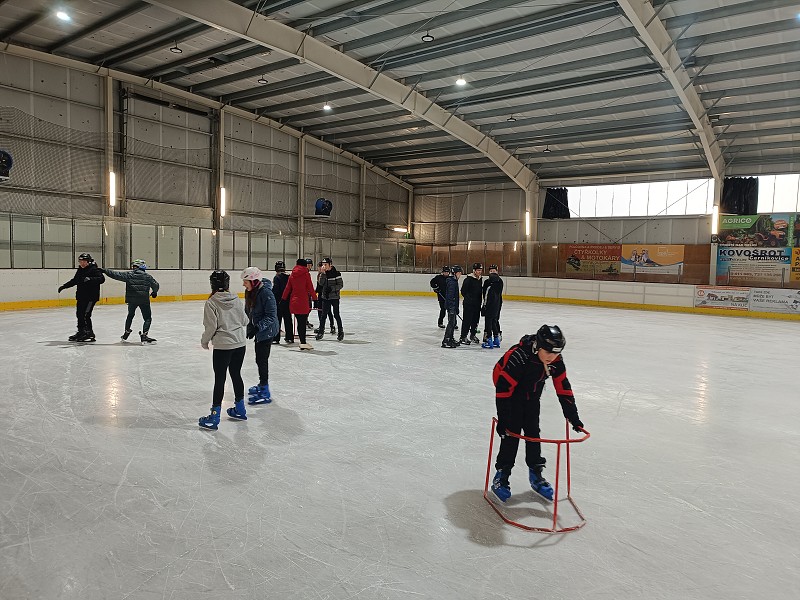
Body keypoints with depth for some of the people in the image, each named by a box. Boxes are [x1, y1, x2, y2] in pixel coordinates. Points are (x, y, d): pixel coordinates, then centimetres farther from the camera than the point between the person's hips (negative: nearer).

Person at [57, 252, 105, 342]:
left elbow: (101, 279, -27)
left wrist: (90, 279, -41)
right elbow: (74, 281, 29)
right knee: (79, 314, 14)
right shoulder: (80, 270, 15)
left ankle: (90, 334, -4)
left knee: (85, 315, -12)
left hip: (91, 297, -9)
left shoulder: (94, 270, -12)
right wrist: (64, 286, 28)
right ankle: (81, 332, 26)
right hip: (81, 297, 9)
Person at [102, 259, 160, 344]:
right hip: (144, 300, -2)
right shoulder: (148, 276, 3)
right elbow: (155, 285, 8)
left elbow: (116, 275, -5)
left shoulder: (128, 274, 1)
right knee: (148, 318, 3)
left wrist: (105, 271, 1)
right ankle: (144, 336, -12)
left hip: (132, 299, 2)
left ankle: (126, 333, 35)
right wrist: (154, 292, 28)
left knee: (130, 315, 26)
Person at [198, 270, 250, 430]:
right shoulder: (236, 299, 1)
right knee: (236, 375, 17)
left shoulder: (211, 303, -12)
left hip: (222, 346, -5)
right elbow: (245, 321, 7)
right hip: (240, 343, 5)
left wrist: (205, 341, 5)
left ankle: (214, 416, 7)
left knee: (219, 379, 1)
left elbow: (211, 326, -12)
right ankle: (240, 409, 29)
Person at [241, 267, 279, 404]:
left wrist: (257, 327, -30)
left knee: (262, 359, -6)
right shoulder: (250, 291, 2)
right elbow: (248, 311, 15)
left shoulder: (266, 293, -25)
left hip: (267, 330, -9)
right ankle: (262, 385, 37)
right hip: (258, 329, 9)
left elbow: (271, 316, -25)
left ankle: (265, 393, 2)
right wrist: (250, 326, 8)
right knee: (259, 358, 20)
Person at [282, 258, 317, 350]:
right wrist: (314, 297, 3)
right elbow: (310, 288, -6)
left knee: (300, 322, 11)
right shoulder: (306, 274, -5)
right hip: (303, 302, -5)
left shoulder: (292, 275, 10)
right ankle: (303, 343, -3)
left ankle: (302, 342, 16)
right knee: (303, 322, -3)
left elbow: (287, 288, 13)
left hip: (294, 301, 5)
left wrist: (283, 299, 21)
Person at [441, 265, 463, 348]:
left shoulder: (454, 281, 15)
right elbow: (450, 295, -22)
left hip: (454, 306, 10)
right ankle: (445, 341, -6)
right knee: (451, 322, -8)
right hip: (451, 306, -10)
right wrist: (451, 308, -25)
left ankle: (451, 339, 26)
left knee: (453, 322, 16)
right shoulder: (451, 282, -17)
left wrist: (456, 308, 24)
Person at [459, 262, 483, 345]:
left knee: (475, 320, 14)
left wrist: (479, 300, 13)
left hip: (477, 304, 8)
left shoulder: (480, 279, 11)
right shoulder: (468, 279, -13)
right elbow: (463, 291, -12)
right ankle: (463, 337, 3)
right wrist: (469, 298, -7)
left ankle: (473, 335, 29)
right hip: (468, 304, -8)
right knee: (467, 320, -4)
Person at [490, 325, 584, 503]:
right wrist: (502, 419, -34)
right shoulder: (517, 356, -36)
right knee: (511, 434, -8)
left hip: (532, 397, 6)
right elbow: (503, 388, -34)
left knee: (533, 433, 8)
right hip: (511, 395, -5)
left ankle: (535, 474, 23)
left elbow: (563, 388, -6)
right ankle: (501, 476, 4)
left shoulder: (556, 361, -17)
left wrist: (573, 416, -3)